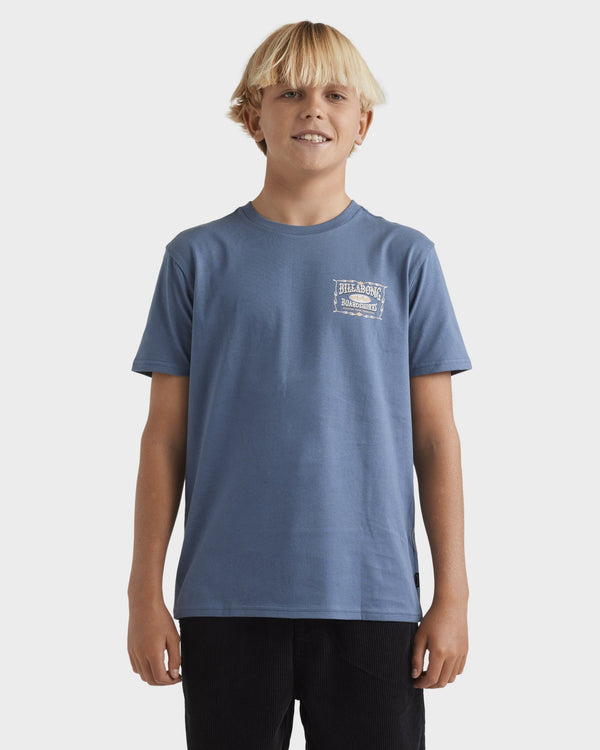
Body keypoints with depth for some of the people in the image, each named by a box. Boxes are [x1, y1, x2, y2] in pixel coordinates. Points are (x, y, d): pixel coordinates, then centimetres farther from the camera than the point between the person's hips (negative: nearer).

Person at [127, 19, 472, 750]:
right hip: (228, 598, 0)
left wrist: (453, 594, 1)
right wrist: (145, 593, 2)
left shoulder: (404, 258, 5)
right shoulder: (199, 258, 4)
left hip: (371, 595, 0)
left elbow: (435, 438, 5)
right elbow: (165, 438, 5)